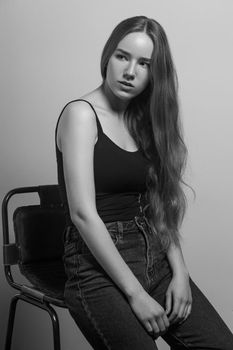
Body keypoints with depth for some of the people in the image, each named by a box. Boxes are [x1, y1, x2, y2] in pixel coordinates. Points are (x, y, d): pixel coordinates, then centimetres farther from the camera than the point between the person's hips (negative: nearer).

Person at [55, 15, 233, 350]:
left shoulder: (143, 120, 14)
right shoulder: (81, 114, -6)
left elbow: (162, 208, 11)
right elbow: (83, 213, -15)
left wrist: (180, 271, -3)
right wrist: (135, 293, -16)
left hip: (154, 258, 6)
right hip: (99, 266, -5)